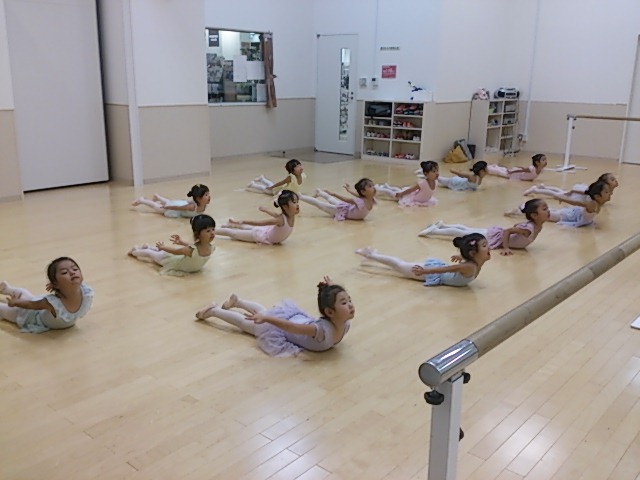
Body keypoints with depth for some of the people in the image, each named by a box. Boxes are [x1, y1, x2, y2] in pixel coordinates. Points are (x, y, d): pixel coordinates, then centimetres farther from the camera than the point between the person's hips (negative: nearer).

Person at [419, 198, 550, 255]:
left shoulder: (538, 226, -2)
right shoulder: (529, 228, -31)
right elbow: (507, 231, -27)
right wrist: (505, 248, -30)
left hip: (498, 233, 8)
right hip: (495, 236, -8)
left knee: (467, 230, 18)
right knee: (462, 233, -1)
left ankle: (441, 225, 30)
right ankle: (434, 230, 6)